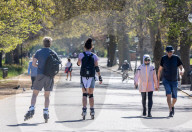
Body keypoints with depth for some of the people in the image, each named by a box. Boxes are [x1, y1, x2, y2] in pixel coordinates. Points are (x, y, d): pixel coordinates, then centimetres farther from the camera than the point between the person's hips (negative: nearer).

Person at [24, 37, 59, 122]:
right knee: (47, 96, 9)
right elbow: (58, 64, 5)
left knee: (34, 94, 3)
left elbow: (33, 64, -3)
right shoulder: (53, 53, 5)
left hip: (40, 75, -1)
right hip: (49, 76, 1)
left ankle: (32, 109, -16)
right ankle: (46, 112, -3)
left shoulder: (39, 52, 1)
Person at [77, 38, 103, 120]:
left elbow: (78, 64, 13)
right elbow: (97, 68, -1)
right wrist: (100, 77, 1)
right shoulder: (94, 56, 3)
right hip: (92, 77, 1)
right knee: (91, 95, 11)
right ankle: (92, 111, 5)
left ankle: (84, 110, -16)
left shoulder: (81, 55, -1)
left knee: (84, 94, 0)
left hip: (83, 76, -1)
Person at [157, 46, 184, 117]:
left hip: (174, 81, 1)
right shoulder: (163, 58, -6)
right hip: (166, 80, -1)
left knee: (174, 98, 8)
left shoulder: (176, 58, -8)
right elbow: (160, 70, 3)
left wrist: (182, 71, -37)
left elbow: (182, 68, -11)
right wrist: (158, 81, 2)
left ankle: (172, 106, 42)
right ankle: (170, 111, -25)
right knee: (168, 94, -23)